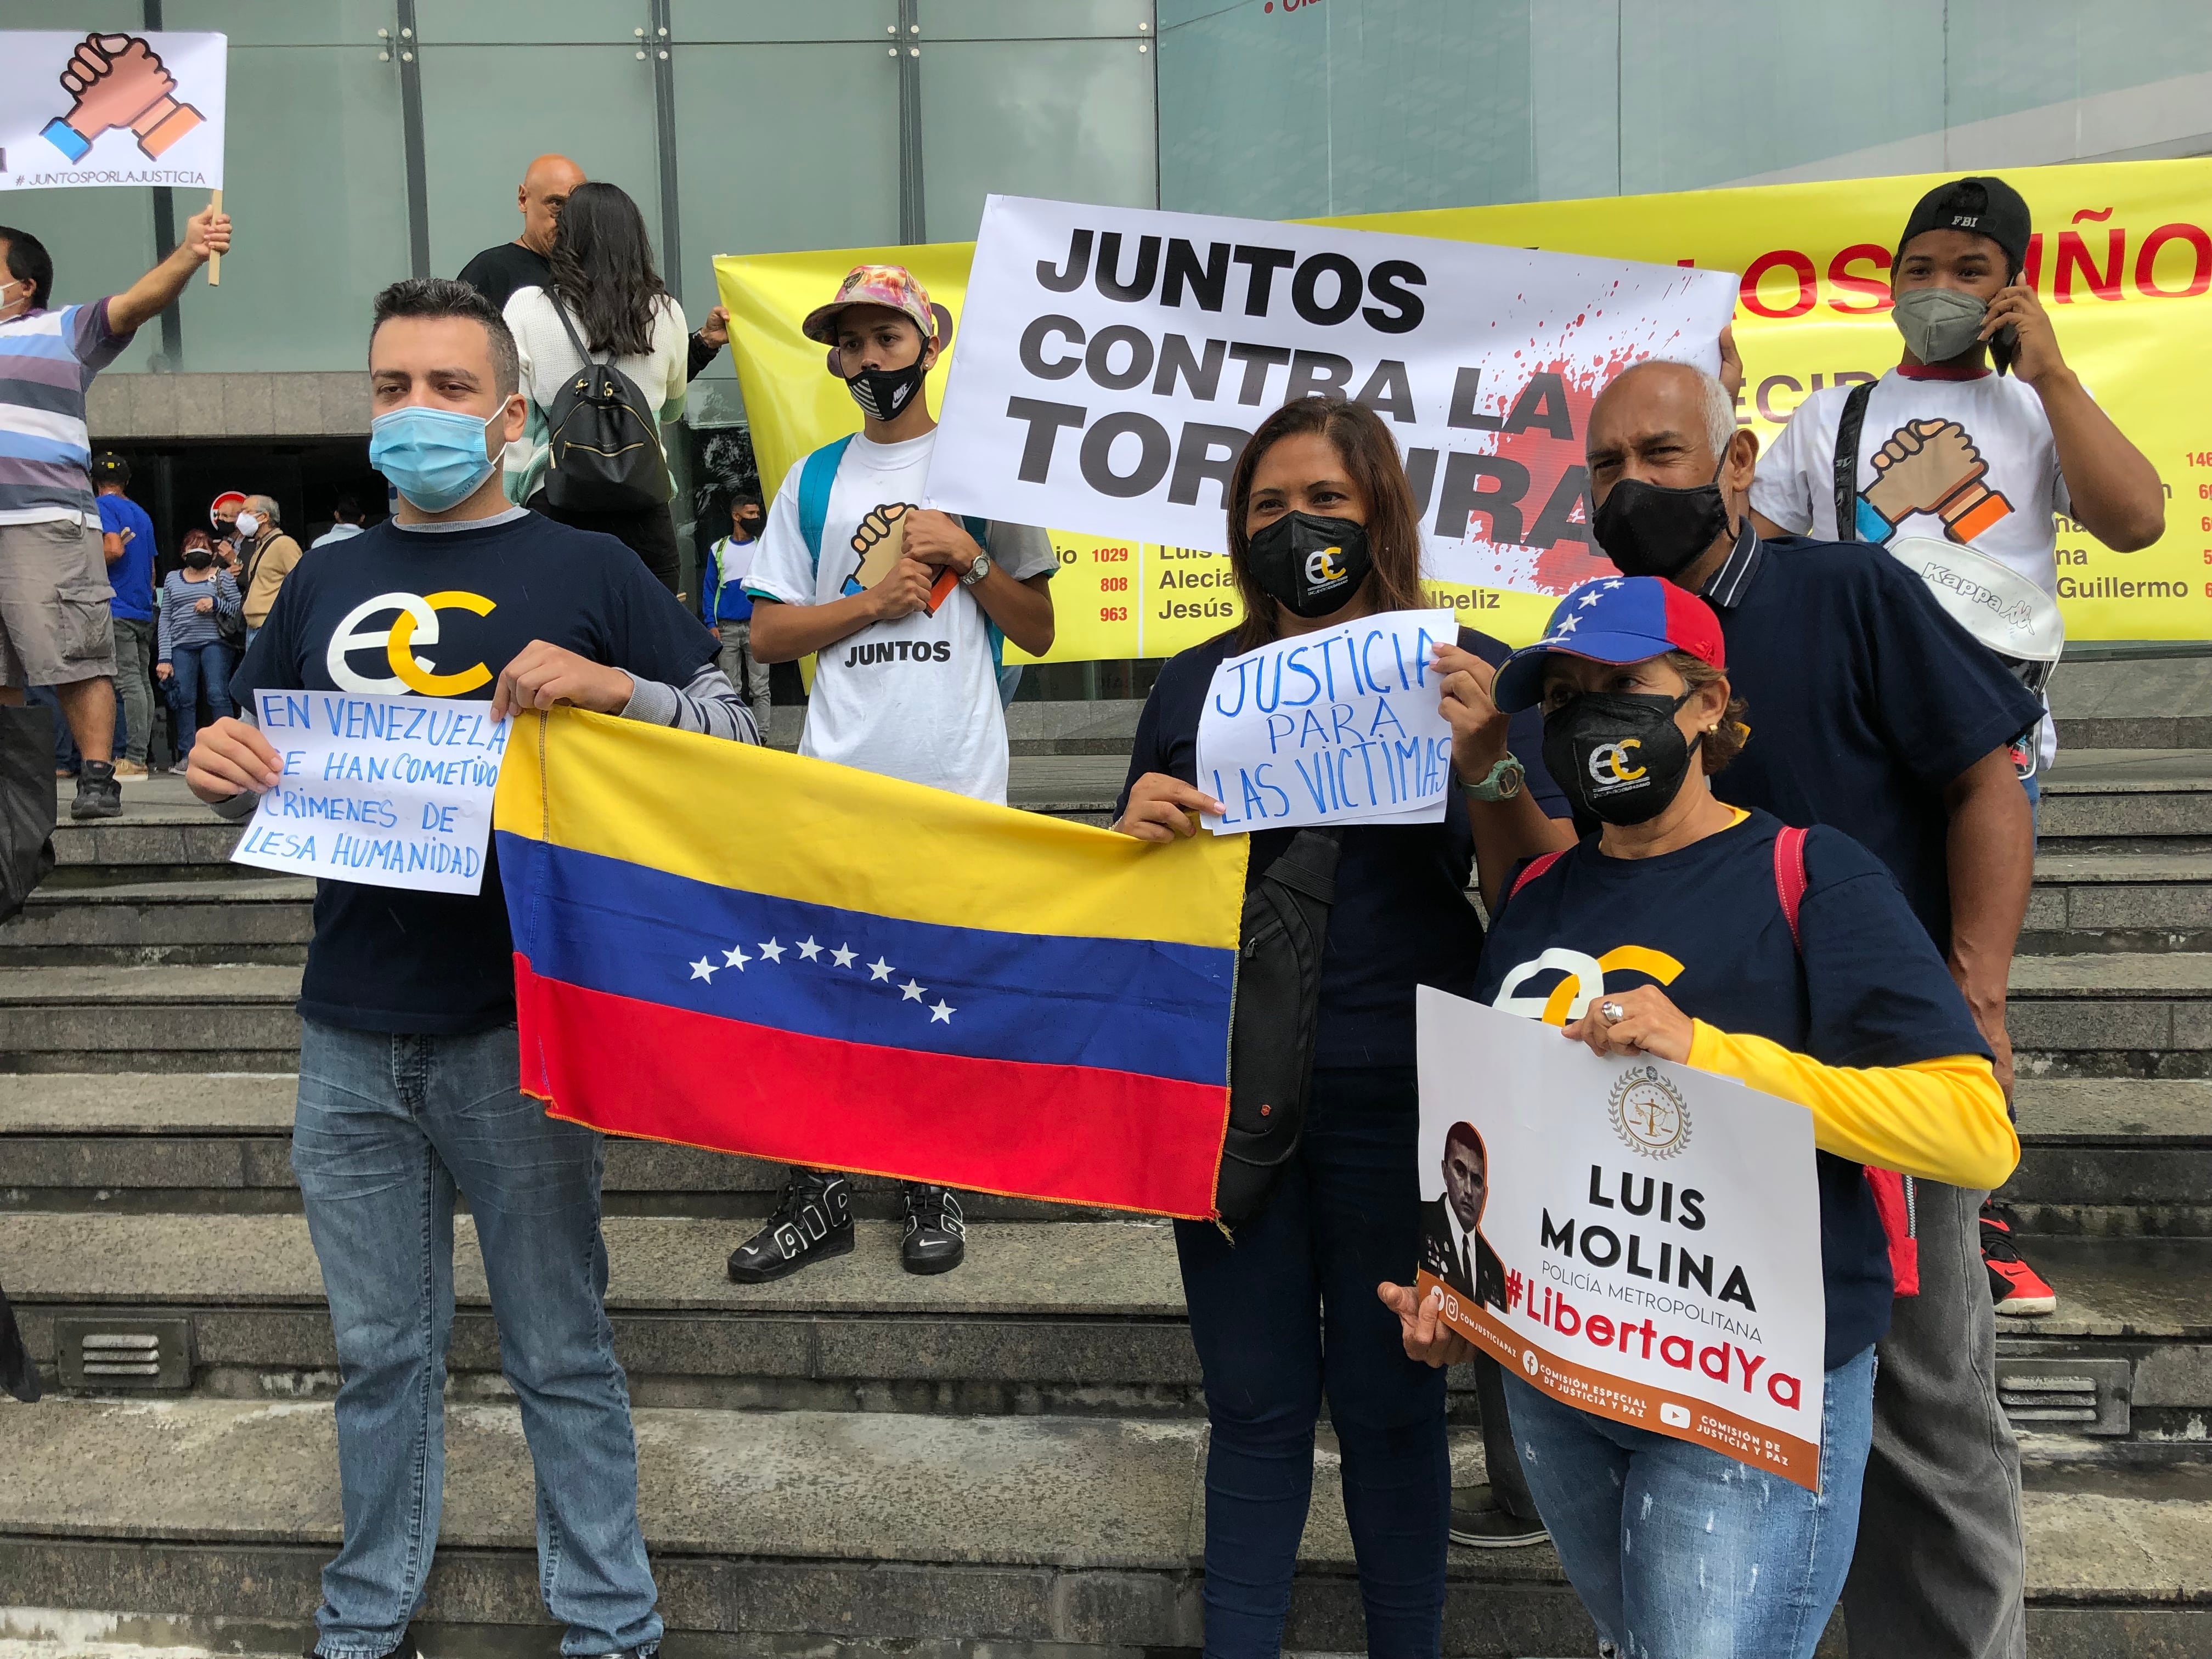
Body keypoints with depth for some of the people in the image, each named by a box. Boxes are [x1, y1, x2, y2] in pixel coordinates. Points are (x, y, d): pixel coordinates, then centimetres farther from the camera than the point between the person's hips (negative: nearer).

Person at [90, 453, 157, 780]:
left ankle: (134, 760, -16)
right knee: (141, 681, 7)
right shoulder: (141, 513, 20)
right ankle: (139, 756, 9)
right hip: (143, 610, 8)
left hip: (117, 609, -8)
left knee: (129, 682, -13)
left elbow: (114, 549, -18)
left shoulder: (103, 506, -4)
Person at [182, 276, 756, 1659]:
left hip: (517, 1027, -3)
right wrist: (221, 769, -3)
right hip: (351, 1035, 4)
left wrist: (617, 689, -20)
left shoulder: (587, 572, 0)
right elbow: (260, 779, 20)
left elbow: (733, 734, -1)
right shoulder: (324, 584, 12)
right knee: (379, 1352, 17)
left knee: (561, 1353, 8)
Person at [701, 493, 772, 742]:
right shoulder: (718, 550, 9)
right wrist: (711, 624, -2)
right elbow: (709, 589, 9)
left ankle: (761, 737, -2)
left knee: (759, 687, -3)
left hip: (757, 626, -1)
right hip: (727, 628, 1)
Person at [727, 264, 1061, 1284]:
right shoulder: (814, 481, 12)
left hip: (957, 779, -1)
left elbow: (1039, 632, 6)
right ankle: (820, 1195, 14)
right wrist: (874, 600, -5)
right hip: (837, 776, 2)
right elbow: (768, 634, 7)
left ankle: (935, 1189, 21)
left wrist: (969, 554, -8)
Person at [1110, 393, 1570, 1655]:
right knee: (1256, 1404, 12)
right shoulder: (1197, 683, 8)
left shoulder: (1464, 673, 0)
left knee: (1389, 1403, 10)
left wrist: (1486, 764, -21)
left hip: (1395, 1099, -2)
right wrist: (1138, 831, -8)